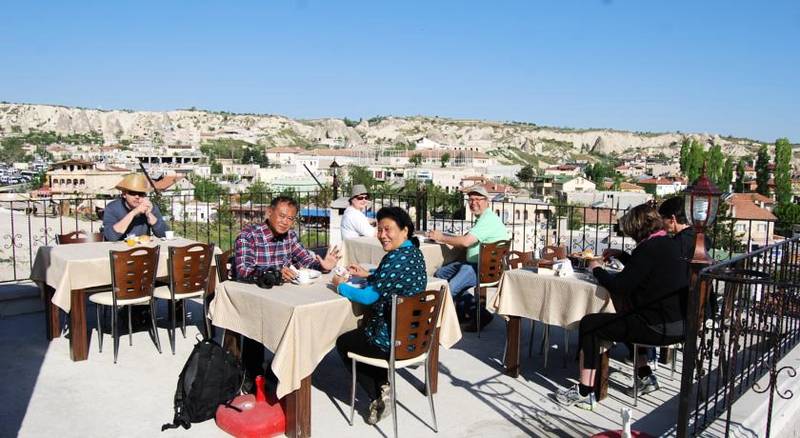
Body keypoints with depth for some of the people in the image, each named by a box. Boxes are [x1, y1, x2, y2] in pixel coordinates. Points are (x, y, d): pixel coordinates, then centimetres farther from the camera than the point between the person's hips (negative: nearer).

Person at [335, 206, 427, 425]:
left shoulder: (396, 258, -24)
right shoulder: (415, 252, 4)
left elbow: (368, 296, -22)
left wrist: (340, 286, -7)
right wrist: (368, 275, 12)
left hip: (393, 341, -9)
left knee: (343, 343, 19)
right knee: (358, 333, 34)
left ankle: (378, 395, 13)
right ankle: (383, 385, 21)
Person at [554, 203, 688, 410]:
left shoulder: (649, 248, -16)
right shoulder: (669, 244, 12)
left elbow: (619, 287, -16)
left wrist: (597, 270, 0)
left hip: (660, 328, -10)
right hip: (680, 324, 10)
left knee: (589, 324, -4)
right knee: (627, 317, 35)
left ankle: (584, 393, 0)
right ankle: (645, 377, 37)